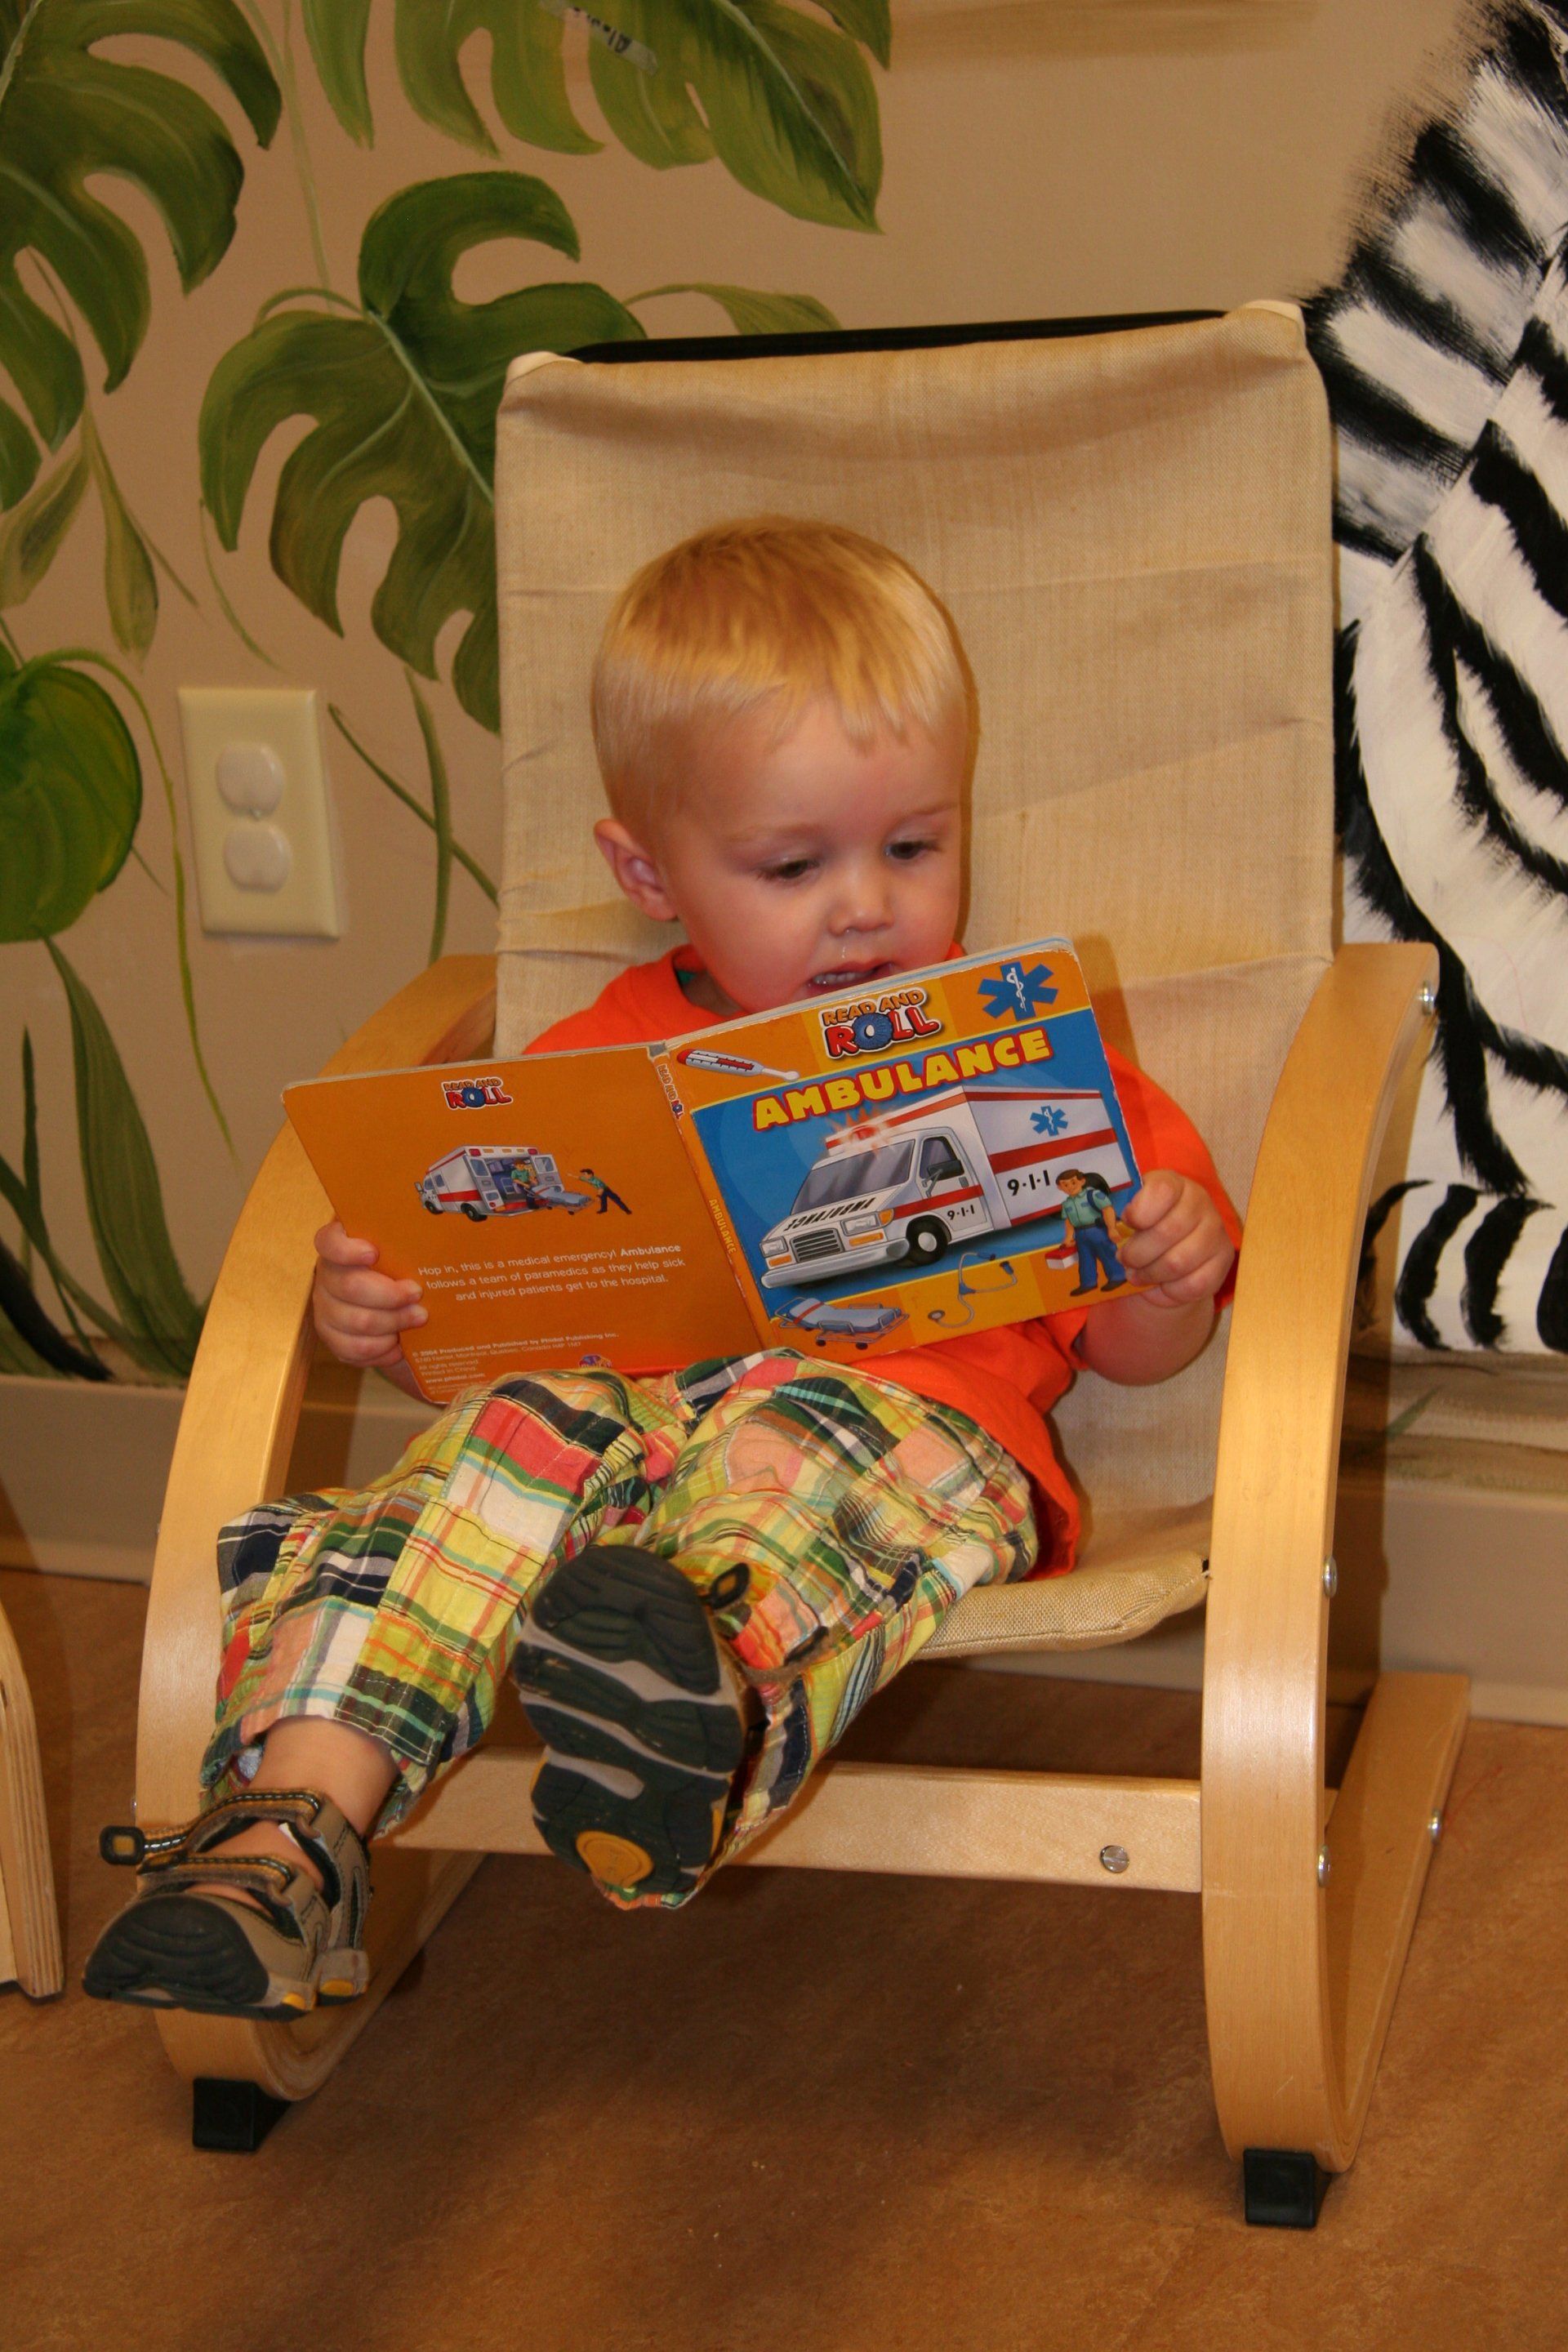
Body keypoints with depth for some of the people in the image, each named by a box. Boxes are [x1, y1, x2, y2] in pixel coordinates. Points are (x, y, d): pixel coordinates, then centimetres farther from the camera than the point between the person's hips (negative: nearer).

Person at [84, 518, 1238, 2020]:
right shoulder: (602, 1066, 22)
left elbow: (1127, 1353, 20)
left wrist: (1170, 1279, -3)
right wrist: (381, 1317, 1)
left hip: (923, 1415, -2)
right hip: (637, 1407, 3)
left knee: (811, 1441, -37)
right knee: (509, 1436, -31)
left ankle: (711, 1693, -70)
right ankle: (290, 1829, -43)